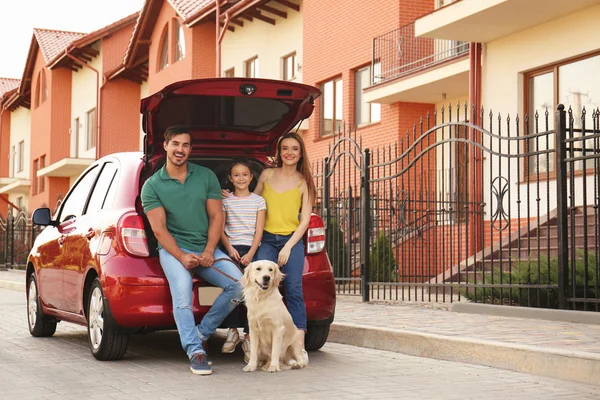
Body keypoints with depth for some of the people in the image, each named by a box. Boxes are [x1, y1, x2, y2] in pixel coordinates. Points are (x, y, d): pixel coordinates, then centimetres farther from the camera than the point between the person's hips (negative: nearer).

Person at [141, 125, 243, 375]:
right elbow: (159, 229, -6)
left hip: (206, 248, 3)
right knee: (183, 292, -32)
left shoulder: (206, 176, 8)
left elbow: (216, 217, 5)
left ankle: (202, 333, -4)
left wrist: (209, 252, -9)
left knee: (238, 284, -19)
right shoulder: (152, 185, 1)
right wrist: (182, 256, -19)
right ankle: (196, 352, -28)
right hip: (173, 249, -3)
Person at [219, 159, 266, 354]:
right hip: (231, 248, 1)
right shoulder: (225, 201, 11)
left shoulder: (258, 201, 10)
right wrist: (230, 249, -10)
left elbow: (259, 230, 3)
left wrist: (251, 254, -9)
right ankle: (232, 331, -10)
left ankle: (249, 334, -11)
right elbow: (220, 229, 6)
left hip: (251, 248, -1)